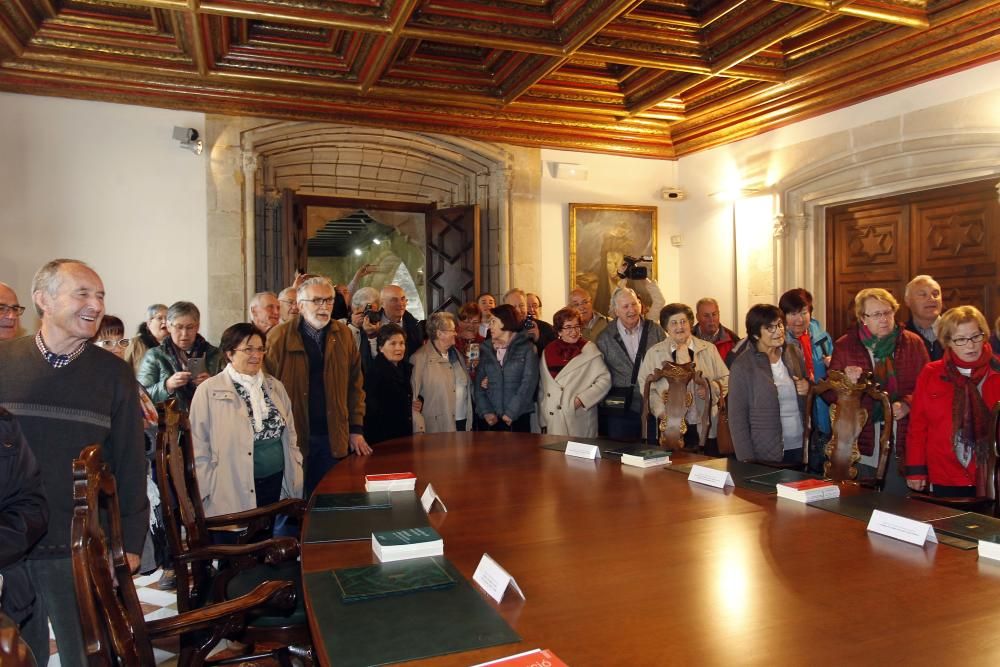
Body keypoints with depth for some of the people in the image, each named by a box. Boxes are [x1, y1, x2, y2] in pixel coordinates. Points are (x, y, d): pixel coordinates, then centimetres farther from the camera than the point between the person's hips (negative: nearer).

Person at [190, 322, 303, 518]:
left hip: (276, 484, 4)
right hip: (233, 491, -4)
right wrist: (205, 495, -8)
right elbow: (199, 448, -6)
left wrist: (296, 482, 10)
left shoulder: (275, 387, 8)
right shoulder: (209, 391, -8)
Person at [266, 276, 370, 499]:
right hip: (292, 437, -3)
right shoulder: (279, 337, -5)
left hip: (332, 438, 3)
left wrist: (356, 429, 6)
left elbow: (355, 385, 10)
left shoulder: (344, 335, 6)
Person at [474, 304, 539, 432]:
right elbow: (479, 383, 6)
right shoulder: (485, 349, 10)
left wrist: (511, 412, -13)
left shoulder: (527, 348, 1)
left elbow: (529, 382, -7)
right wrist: (485, 411, -7)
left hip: (518, 417, -2)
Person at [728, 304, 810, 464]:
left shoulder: (795, 353, 4)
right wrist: (747, 460, -14)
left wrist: (807, 387, -4)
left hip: (800, 447, 5)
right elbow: (737, 418, -9)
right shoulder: (742, 366, -10)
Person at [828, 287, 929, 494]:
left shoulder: (913, 343, 7)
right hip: (862, 442, 0)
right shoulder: (844, 346, 4)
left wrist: (907, 404, -13)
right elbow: (829, 393, 4)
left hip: (901, 442, 1)